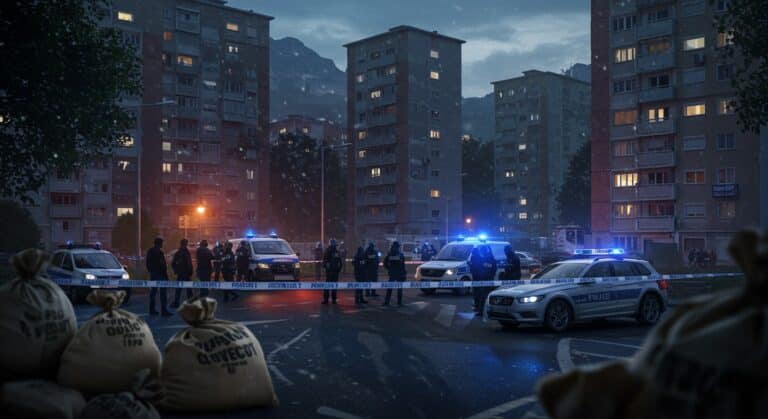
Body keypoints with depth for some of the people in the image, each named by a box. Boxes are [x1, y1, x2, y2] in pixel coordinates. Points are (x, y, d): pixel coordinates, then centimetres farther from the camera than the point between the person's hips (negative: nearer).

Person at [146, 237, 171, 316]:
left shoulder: (150, 252, 11)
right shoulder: (159, 252, -15)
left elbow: (148, 264, 16)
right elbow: (162, 265, -17)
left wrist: (150, 271, 21)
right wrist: (165, 275, -13)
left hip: (153, 274, 9)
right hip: (160, 274, -9)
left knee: (153, 291, 13)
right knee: (163, 292, -7)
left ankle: (152, 310, 16)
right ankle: (164, 310, -10)